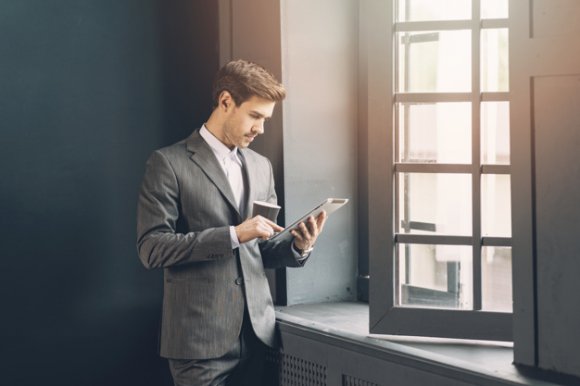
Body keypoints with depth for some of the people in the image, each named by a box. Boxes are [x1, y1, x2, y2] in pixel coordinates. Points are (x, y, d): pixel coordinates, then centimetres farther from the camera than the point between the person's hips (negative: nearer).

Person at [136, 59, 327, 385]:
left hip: (257, 332, 6)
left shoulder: (261, 166, 14)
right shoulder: (170, 163, -5)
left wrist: (297, 245, -3)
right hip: (201, 337, -6)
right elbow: (151, 248, -13)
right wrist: (232, 234, -19)